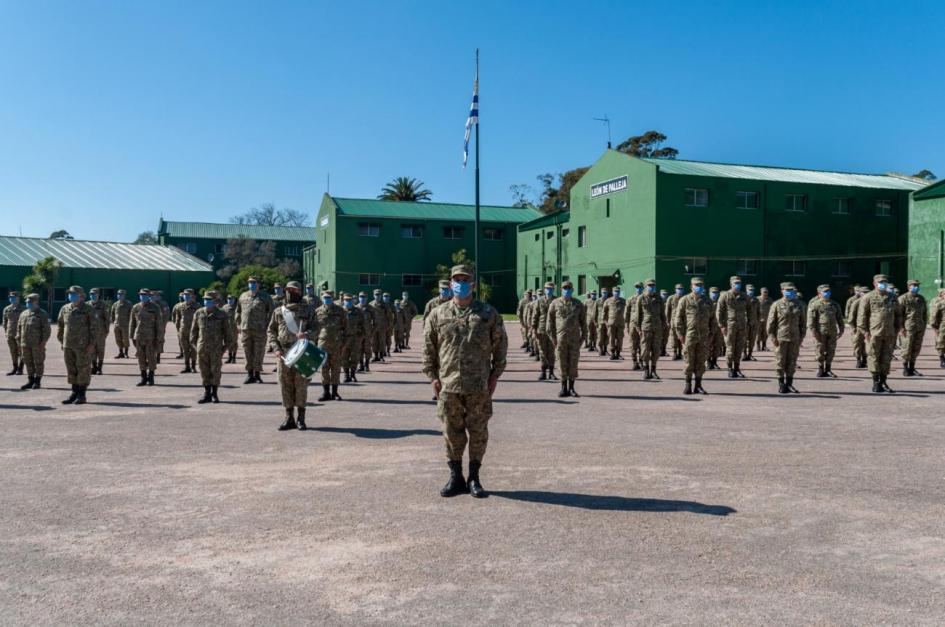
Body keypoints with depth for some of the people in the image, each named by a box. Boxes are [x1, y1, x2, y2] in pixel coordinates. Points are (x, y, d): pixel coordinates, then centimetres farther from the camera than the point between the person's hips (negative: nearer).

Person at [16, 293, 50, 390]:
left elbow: (47, 330, -9)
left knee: (38, 363, 2)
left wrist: (43, 342, -16)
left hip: (37, 344, -5)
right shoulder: (23, 314, 13)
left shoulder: (42, 314, -5)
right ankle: (30, 381, 18)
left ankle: (37, 381, 10)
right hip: (25, 344, 6)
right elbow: (19, 328, 17)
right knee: (28, 362, 9)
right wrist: (19, 341, 10)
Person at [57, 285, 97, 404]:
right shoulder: (65, 308, 9)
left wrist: (92, 344, -12)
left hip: (83, 345, -5)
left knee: (83, 369, 0)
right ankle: (74, 393, 21)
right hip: (68, 345, 5)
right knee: (71, 369, 10)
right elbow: (60, 325, 18)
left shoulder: (87, 309, -4)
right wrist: (61, 341, 11)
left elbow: (93, 327, -7)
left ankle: (82, 395, 7)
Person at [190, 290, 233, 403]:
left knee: (215, 371, 1)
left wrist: (226, 346, 0)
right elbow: (193, 330, 12)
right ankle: (207, 395, 15)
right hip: (202, 348, 3)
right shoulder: (198, 313, 5)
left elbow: (228, 332, 2)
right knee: (204, 372, 6)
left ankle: (215, 394, 13)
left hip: (216, 348, -3)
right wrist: (194, 345, 8)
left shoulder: (222, 315, -3)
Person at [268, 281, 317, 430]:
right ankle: (289, 418, 11)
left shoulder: (308, 310, 8)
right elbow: (270, 331, 11)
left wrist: (306, 334, -21)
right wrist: (276, 348, -3)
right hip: (283, 353, 2)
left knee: (301, 384, -2)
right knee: (285, 385, 3)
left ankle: (301, 418, 5)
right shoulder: (278, 311, 13)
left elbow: (315, 327, 1)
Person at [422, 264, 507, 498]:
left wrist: (495, 375, 1)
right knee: (452, 433, 7)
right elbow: (428, 348, 8)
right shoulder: (438, 315, 5)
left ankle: (474, 479, 19)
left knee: (478, 433, 6)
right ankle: (455, 478, 20)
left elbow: (500, 345, 6)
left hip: (479, 386, -1)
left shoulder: (488, 313, 3)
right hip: (448, 385, 1)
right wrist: (432, 376, 1)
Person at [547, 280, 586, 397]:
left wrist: (583, 336, 1)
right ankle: (564, 388, 11)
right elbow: (550, 321, 2)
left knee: (573, 363, 2)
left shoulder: (578, 304, 5)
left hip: (575, 338, 1)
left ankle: (571, 388, 13)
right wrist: (552, 337, -4)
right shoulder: (555, 303, 2)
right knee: (562, 363, 2)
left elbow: (583, 321, 7)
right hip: (560, 338, -1)